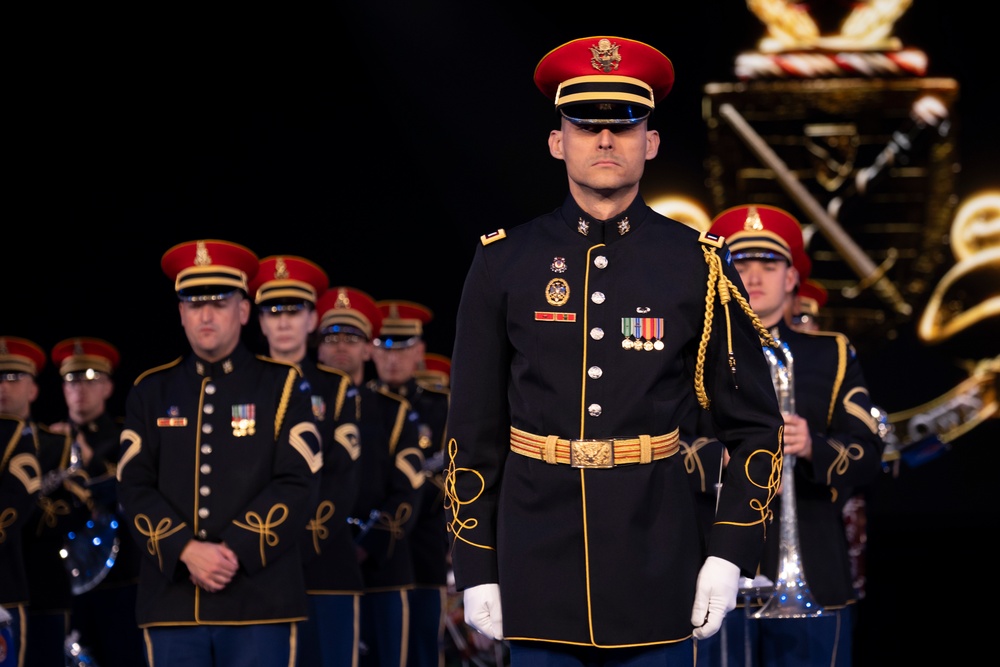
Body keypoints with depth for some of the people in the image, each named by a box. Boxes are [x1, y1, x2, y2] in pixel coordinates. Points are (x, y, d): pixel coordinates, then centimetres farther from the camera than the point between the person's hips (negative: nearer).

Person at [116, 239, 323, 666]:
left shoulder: (281, 386, 6)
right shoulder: (152, 392, 12)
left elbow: (298, 485, -3)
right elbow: (134, 488, 3)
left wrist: (235, 551, -13)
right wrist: (187, 551, -13)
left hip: (259, 599, -2)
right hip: (172, 599, 2)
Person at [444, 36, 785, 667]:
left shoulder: (701, 266, 1)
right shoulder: (503, 265, 2)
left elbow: (755, 426, 4)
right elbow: (474, 432, 5)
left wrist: (730, 556, -5)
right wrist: (476, 568, 1)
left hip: (657, 572, 0)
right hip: (539, 578, 0)